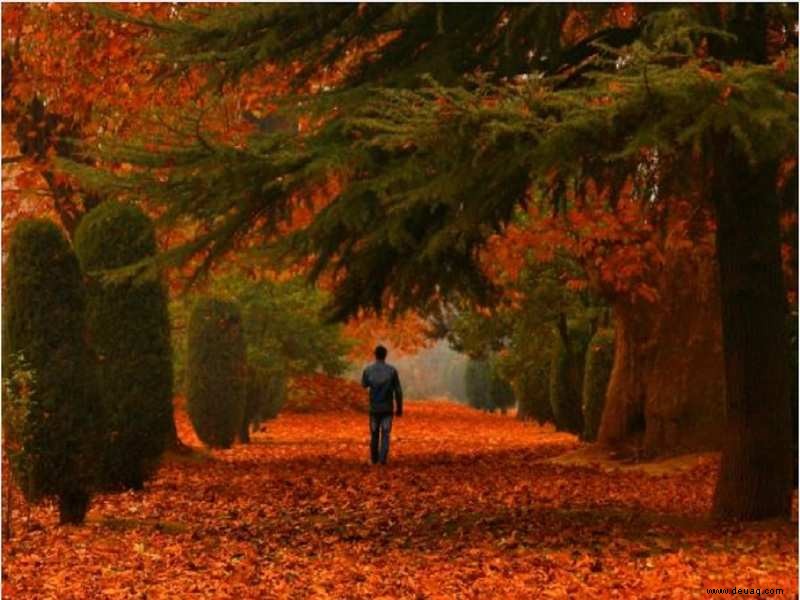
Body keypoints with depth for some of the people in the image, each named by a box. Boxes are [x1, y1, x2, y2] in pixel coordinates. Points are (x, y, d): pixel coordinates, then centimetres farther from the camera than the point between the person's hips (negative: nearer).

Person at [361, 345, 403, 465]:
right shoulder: (392, 370, -7)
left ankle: (374, 458, 25)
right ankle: (383, 458, -10)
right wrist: (399, 408, 4)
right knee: (385, 434, 2)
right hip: (387, 408, -1)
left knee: (374, 433, 16)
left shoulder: (368, 370, -6)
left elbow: (364, 385, 15)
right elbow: (398, 391, -6)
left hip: (374, 408, 1)